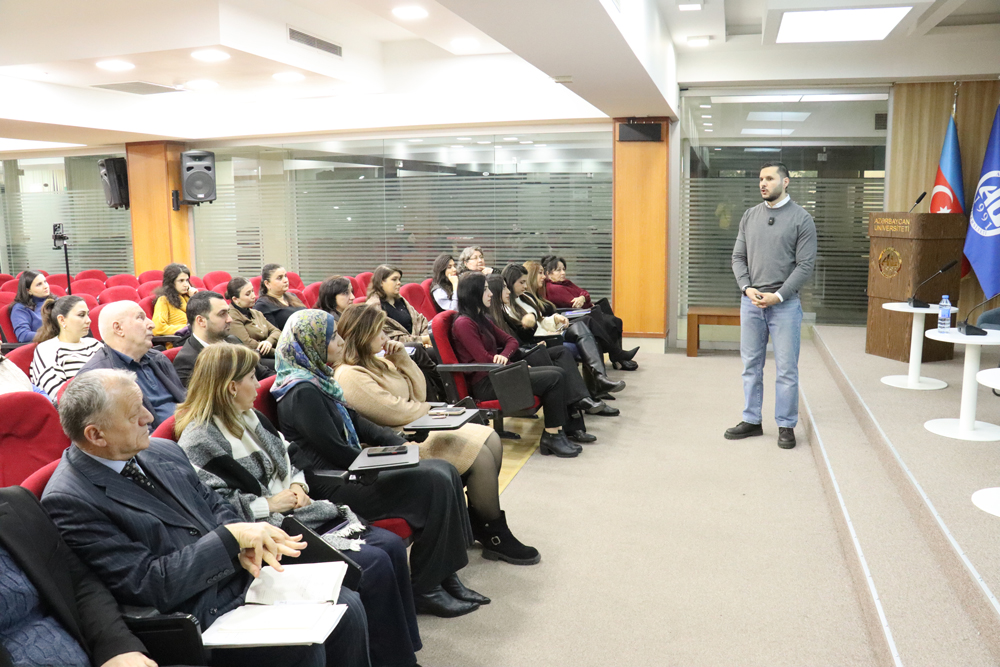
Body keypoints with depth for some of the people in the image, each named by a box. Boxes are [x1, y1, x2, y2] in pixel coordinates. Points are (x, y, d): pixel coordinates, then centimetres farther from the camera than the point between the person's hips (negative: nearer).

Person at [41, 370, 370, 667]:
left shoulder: (163, 451, 8)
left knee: (346, 606, -7)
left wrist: (248, 542, -4)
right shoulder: (69, 501, -14)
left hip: (243, 574, 7)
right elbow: (147, 584, -19)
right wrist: (231, 538, -20)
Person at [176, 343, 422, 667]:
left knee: (391, 545, -4)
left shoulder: (250, 418, 13)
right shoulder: (198, 441, -13)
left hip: (300, 513, 9)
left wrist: (297, 484, 2)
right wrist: (268, 505, -16)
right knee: (373, 564, -20)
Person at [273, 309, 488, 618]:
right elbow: (334, 450, -18)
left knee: (445, 470, -3)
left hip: (347, 473, 10)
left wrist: (400, 444, 8)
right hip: (332, 488, -10)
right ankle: (424, 590, -9)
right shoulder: (301, 391, -16)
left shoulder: (318, 379, 15)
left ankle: (445, 576, 0)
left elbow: (356, 423, 20)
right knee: (433, 484, -21)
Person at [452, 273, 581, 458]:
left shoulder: (482, 319, 18)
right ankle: (552, 437, -8)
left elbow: (511, 341, 18)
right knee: (553, 378, -15)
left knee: (557, 372, -3)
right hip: (485, 384, -10)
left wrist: (504, 356, -6)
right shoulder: (464, 323, -13)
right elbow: (484, 359, -16)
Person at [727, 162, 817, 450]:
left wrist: (778, 295, -14)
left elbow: (805, 265, -7)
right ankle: (752, 421, 20)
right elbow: (738, 257, 10)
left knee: (786, 369, 0)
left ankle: (786, 426, 12)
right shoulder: (750, 216, 10)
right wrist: (747, 287, -6)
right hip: (751, 301, 4)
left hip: (784, 304, -4)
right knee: (751, 365, 10)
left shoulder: (801, 219, -2)